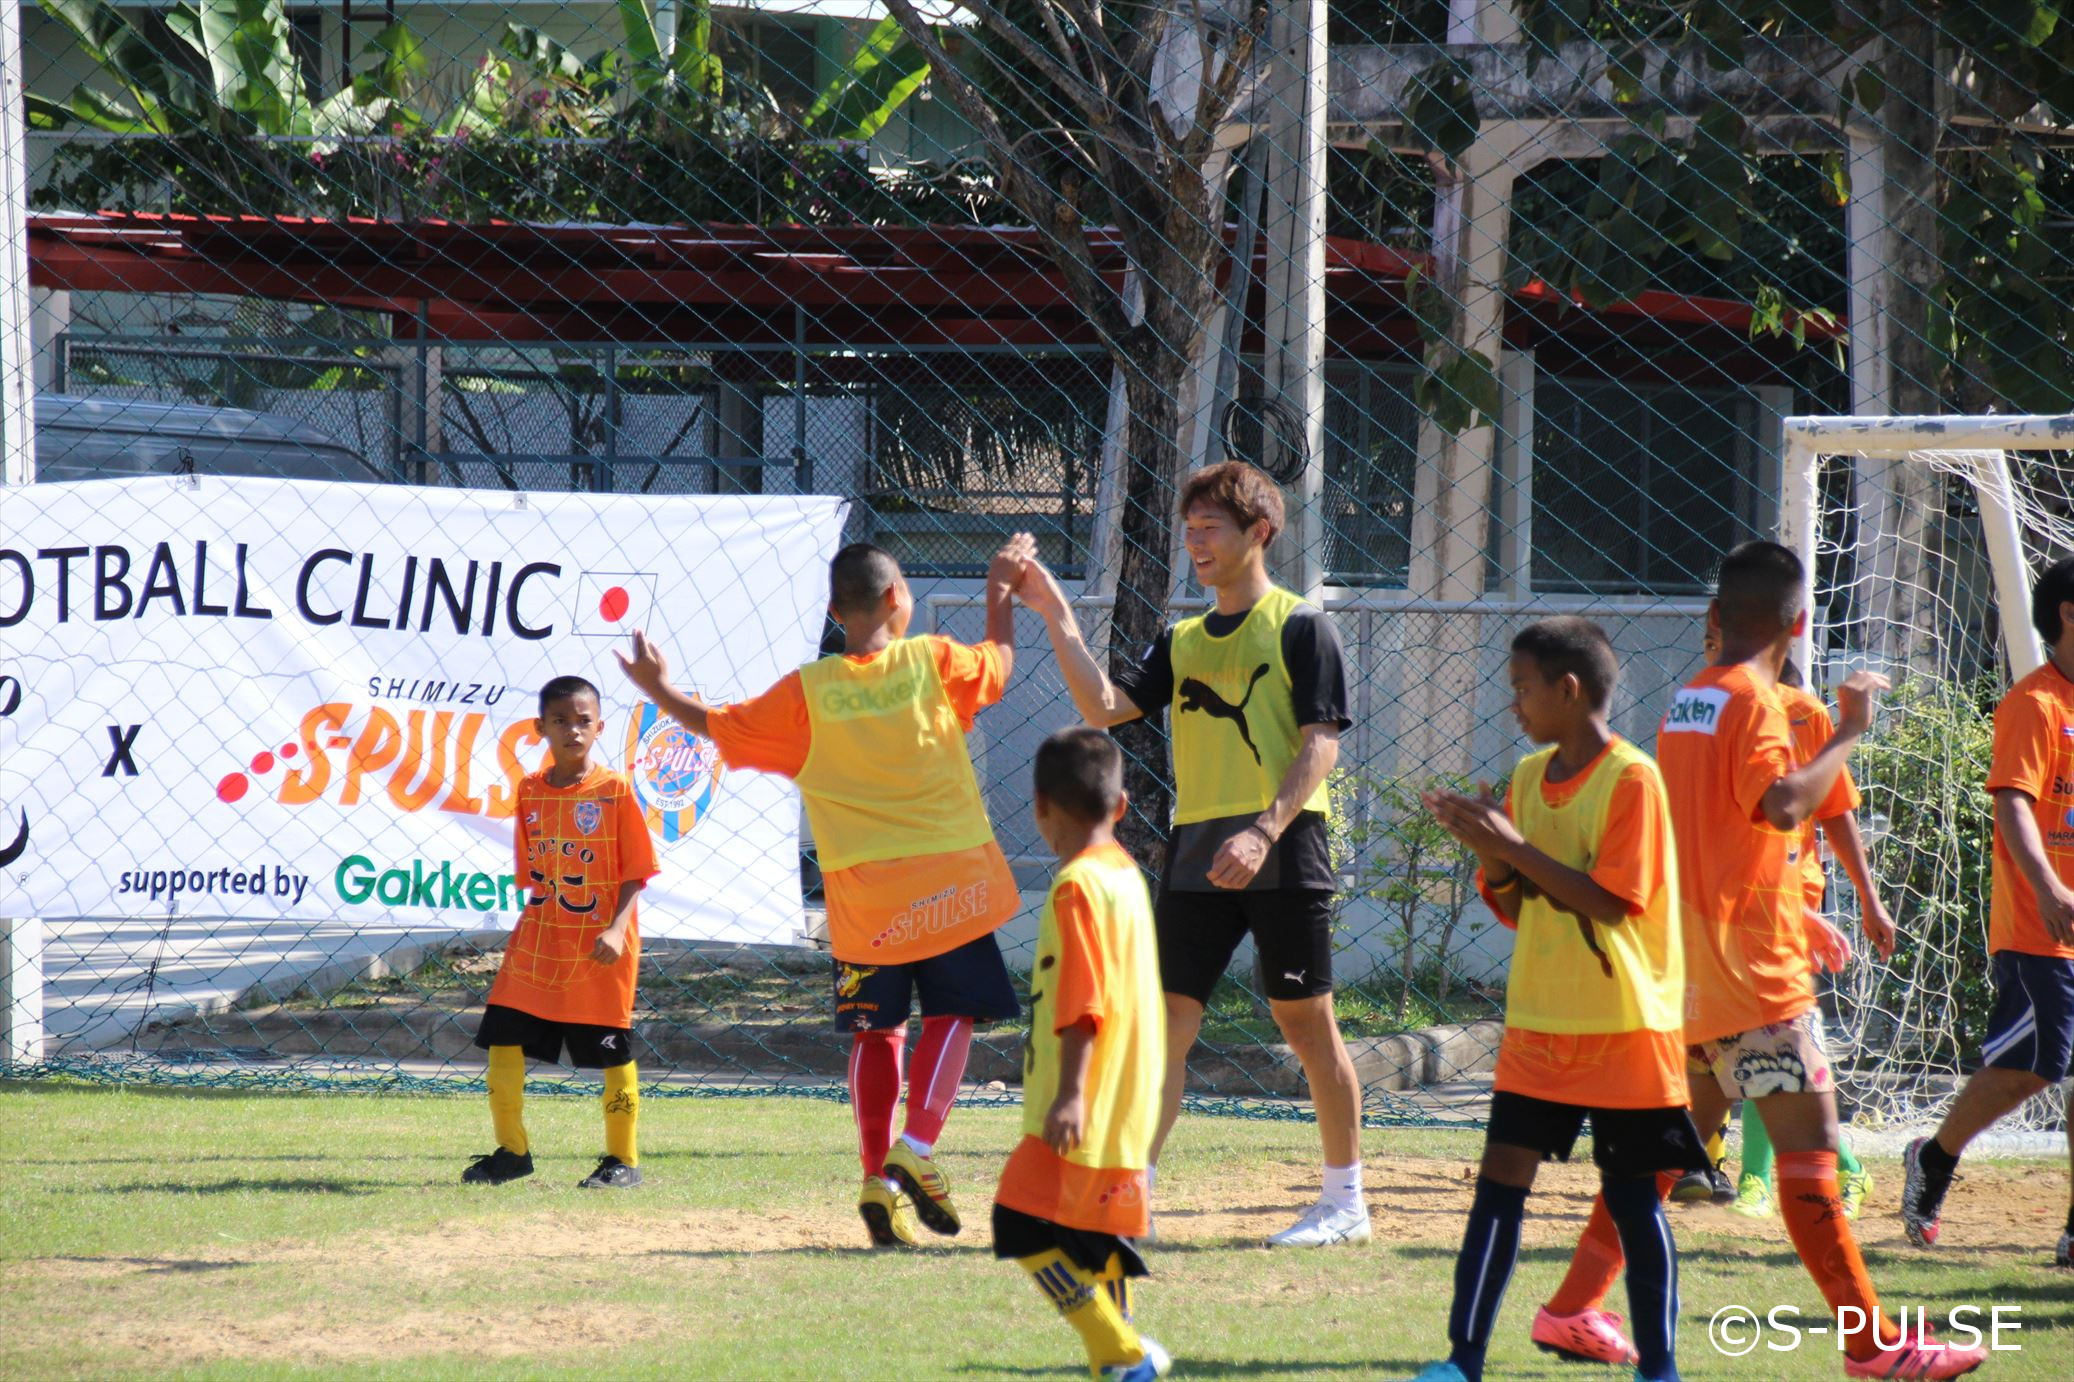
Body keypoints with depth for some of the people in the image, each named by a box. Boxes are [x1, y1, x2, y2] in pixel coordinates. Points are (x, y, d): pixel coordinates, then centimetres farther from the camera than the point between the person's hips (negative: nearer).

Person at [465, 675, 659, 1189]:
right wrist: (536, 921, 4)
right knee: (502, 1039, 2)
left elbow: (635, 873, -7)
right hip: (538, 944, 5)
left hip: (599, 953, -5)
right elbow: (531, 873, 13)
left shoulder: (615, 791, -6)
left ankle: (623, 1160, 11)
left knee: (613, 1053, 0)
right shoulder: (530, 791, 7)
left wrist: (616, 930, -19)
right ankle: (511, 1151, 15)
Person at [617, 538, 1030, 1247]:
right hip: (947, 880, -1)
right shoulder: (933, 662, -4)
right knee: (950, 1014, 10)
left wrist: (658, 690, 20)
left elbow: (719, 726, 3)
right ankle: (915, 1148, -10)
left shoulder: (808, 691, -5)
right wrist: (1001, 589, 32)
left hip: (861, 890, 1)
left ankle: (878, 1176, 0)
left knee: (875, 1029, 11)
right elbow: (999, 659, 16)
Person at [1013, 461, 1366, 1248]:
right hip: (1198, 854, 6)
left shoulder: (1300, 628, -1)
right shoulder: (1183, 642, 17)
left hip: (1281, 855, -6)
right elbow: (1105, 708, 7)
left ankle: (1345, 1202, 9)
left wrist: (1264, 831, -20)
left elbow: (1320, 744, -9)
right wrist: (1058, 621, -3)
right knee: (1167, 1018, -1)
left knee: (1305, 1020, 0)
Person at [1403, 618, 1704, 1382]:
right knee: (1499, 1182, 1)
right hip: (1538, 1023, 6)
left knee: (1632, 1197, 1)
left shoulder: (1631, 779, -12)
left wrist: (1514, 848, -19)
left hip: (1623, 1027, -6)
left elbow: (1611, 902, -18)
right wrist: (1489, 851, -7)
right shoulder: (1529, 776, 9)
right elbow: (1514, 907, 12)